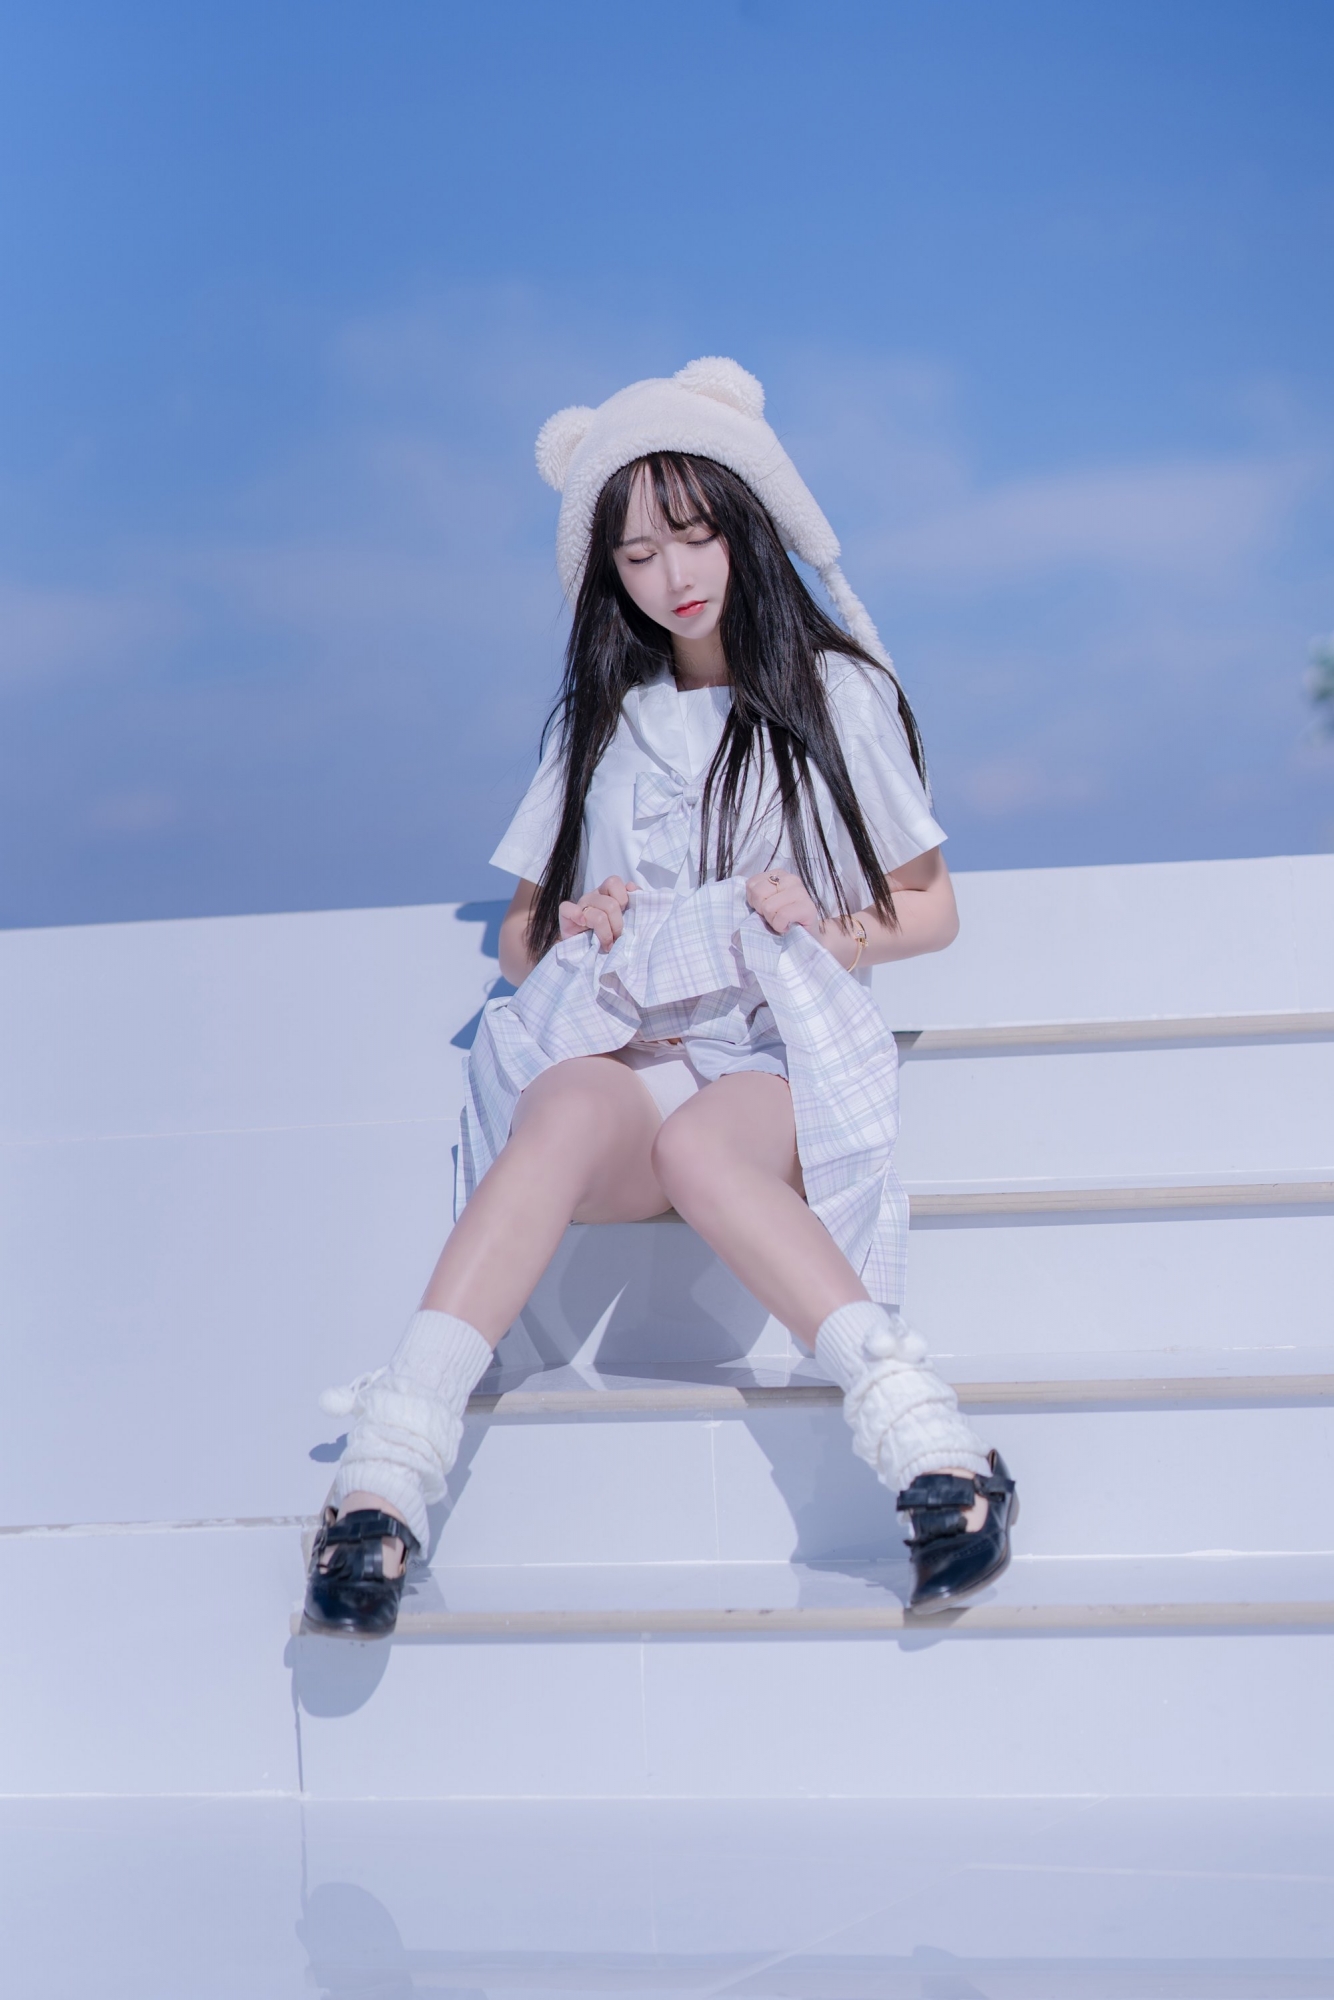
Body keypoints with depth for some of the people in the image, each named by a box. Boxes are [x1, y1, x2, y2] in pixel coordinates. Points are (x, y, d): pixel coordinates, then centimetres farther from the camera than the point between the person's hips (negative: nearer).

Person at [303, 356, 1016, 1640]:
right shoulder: (601, 723, 22)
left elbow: (931, 907, 13)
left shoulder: (837, 694, 14)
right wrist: (575, 931, -3)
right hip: (619, 1045, 2)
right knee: (570, 1102, -37)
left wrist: (833, 933, -9)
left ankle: (923, 1437, -53)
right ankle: (388, 1472, -52)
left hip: (783, 1062, -2)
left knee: (696, 1141, -40)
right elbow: (519, 941, 22)